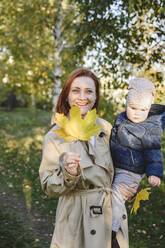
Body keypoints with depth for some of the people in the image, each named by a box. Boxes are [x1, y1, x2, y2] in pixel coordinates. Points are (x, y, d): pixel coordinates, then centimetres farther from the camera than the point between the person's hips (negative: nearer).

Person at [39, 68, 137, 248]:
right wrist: (67, 173, -27)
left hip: (112, 215, 4)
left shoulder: (105, 128, 4)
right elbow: (48, 187, -8)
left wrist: (126, 188, -4)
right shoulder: (55, 136, -8)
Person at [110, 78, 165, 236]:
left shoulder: (150, 129, -14)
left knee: (116, 193, -18)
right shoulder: (120, 119, 4)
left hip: (130, 171, -7)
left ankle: (113, 228, -10)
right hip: (113, 166, 7)